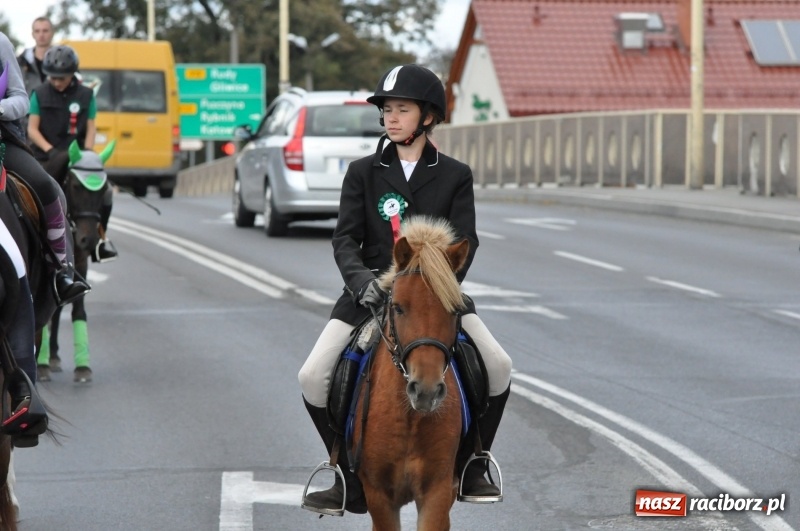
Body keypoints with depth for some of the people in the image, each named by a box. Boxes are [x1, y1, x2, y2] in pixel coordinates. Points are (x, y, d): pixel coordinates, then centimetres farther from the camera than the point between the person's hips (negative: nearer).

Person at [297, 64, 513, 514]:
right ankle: (351, 478, 1)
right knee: (313, 377, -15)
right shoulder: (364, 173, 3)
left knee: (500, 366, -14)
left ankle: (471, 465, 8)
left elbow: (464, 241, -5)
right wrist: (360, 277, -23)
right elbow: (346, 238, -3)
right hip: (371, 291, 0)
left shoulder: (455, 176, 2)